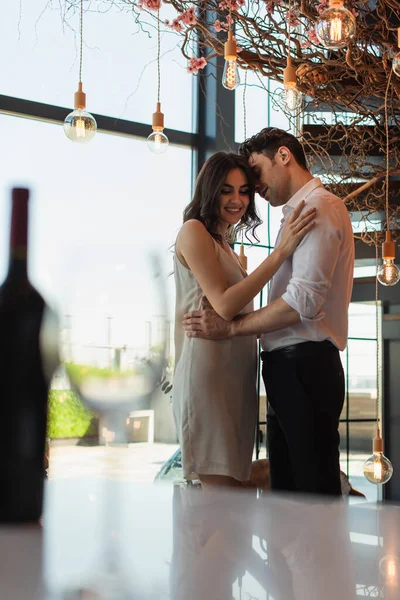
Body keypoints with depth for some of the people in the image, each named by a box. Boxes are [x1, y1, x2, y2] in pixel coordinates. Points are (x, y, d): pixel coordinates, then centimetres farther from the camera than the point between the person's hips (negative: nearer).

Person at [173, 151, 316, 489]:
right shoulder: (194, 230, -3)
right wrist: (281, 252, -17)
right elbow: (224, 305, -15)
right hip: (208, 373, -9)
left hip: (236, 378, 9)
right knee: (220, 491, -12)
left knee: (236, 486, 7)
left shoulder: (223, 243, 24)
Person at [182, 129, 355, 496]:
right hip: (289, 366, 10)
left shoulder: (319, 208, -8)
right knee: (287, 492, 12)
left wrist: (231, 328, -14)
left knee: (313, 491, -5)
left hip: (304, 365, -10)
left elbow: (304, 302, -20)